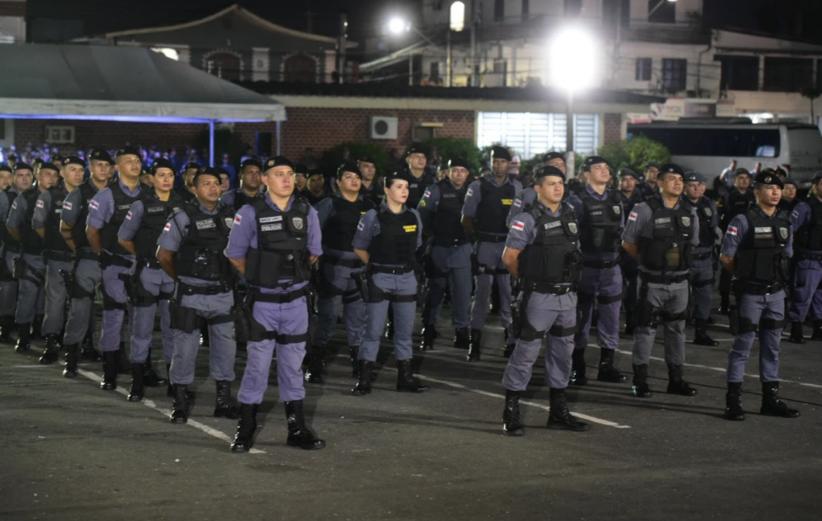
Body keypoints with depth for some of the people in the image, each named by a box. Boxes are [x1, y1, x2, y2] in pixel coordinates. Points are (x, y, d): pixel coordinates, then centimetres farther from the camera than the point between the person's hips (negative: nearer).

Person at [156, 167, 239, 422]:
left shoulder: (230, 217, 6)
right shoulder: (183, 217, -6)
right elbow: (163, 255, -2)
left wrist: (229, 278, 11)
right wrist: (182, 278, 7)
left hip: (223, 294, 4)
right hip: (191, 296, -4)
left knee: (226, 347, 8)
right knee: (185, 349, 1)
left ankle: (224, 400, 21)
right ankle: (180, 402, 13)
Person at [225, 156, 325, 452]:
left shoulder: (307, 213, 2)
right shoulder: (251, 213, -8)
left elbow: (313, 253, 15)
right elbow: (235, 255, 2)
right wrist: (259, 276, 8)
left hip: (296, 301, 3)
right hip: (263, 302, -3)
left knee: (293, 364, 10)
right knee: (257, 363, -2)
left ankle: (297, 430, 18)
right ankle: (246, 430, 9)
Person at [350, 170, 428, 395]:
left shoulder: (413, 216, 5)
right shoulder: (373, 217, -7)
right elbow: (359, 248, 1)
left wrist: (401, 263, 12)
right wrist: (377, 265, 5)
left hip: (406, 278, 4)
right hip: (379, 279, -4)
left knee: (405, 330, 10)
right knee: (373, 330, -3)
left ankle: (405, 377, 19)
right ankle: (363, 380, 2)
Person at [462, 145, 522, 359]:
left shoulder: (516, 187, 7)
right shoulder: (478, 186, -1)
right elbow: (466, 217, 3)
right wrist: (475, 238, -2)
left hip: (509, 244, 2)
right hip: (485, 245, -2)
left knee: (509, 292, 5)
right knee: (482, 292, -2)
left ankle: (510, 339, 14)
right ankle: (475, 340, 2)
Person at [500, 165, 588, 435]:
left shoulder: (570, 214, 10)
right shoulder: (528, 219, -11)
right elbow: (509, 257, -10)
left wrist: (569, 279, 12)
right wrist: (529, 278, 2)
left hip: (568, 295, 7)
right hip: (540, 298, -7)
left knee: (563, 352, 12)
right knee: (526, 352, -4)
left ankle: (559, 412, 22)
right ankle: (511, 412, 3)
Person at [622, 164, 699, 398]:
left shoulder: (689, 215, 5)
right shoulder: (645, 210, -10)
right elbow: (628, 243, -3)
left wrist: (679, 261, 10)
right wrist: (649, 259, 4)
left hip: (679, 280, 5)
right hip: (652, 281, -5)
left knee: (677, 329, 12)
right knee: (646, 330, 0)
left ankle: (676, 379, 21)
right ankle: (640, 381, 7)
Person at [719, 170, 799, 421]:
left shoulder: (785, 222, 9)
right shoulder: (743, 221, -10)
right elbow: (726, 257, -8)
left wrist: (778, 278, 13)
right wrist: (744, 274, 3)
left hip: (776, 293, 6)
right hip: (751, 294, -6)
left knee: (772, 347, 11)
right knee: (742, 346, -3)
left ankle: (771, 399, 18)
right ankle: (733, 400, 1)